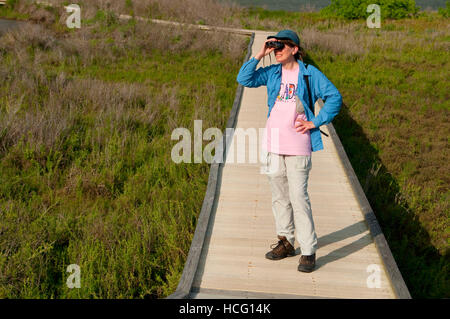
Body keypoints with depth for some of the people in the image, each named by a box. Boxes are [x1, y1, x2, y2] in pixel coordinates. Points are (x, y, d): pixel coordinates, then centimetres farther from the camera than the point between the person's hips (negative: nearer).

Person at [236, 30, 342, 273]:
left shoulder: (309, 74, -1)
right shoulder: (272, 73, 10)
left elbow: (334, 98, 2)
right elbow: (244, 79, 1)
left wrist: (315, 122, -5)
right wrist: (259, 55, -4)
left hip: (298, 146, -5)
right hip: (274, 144, 5)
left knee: (298, 197, -8)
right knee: (279, 195, 11)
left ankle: (309, 251, 0)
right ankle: (286, 242, 26)